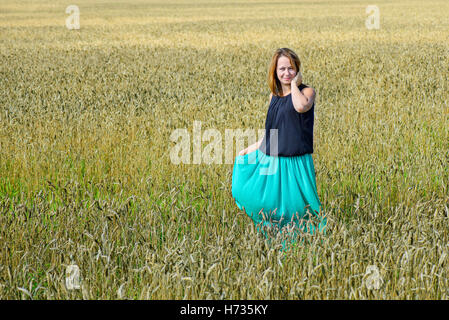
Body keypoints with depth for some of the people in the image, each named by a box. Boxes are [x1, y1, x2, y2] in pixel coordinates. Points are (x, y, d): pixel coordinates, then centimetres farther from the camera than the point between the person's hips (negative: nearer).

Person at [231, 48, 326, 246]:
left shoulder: (307, 92, -5)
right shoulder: (274, 96, 12)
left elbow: (301, 107, -31)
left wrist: (294, 84, -16)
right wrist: (252, 148, 21)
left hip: (295, 162, -6)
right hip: (270, 160, 6)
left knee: (296, 206, -5)